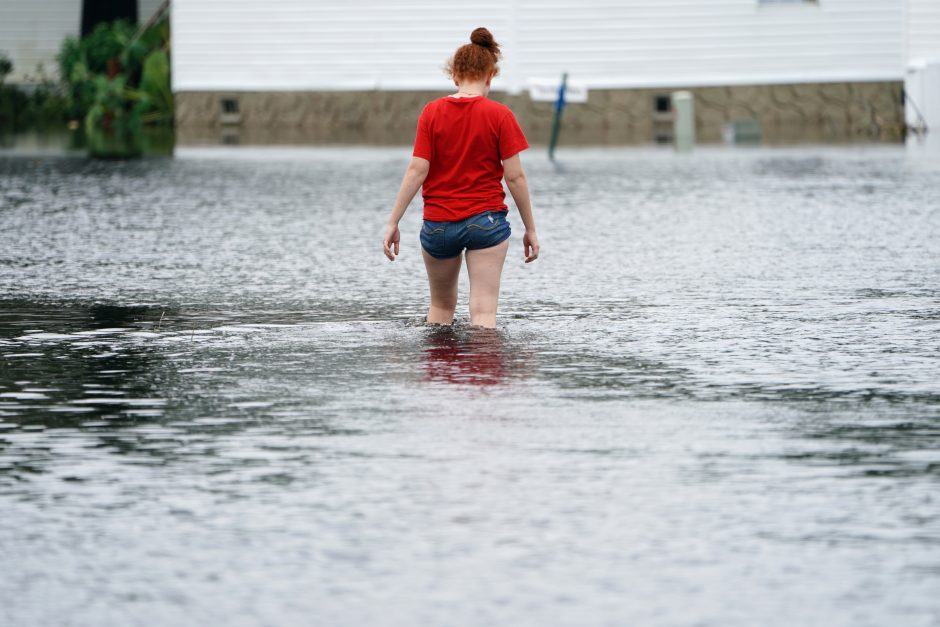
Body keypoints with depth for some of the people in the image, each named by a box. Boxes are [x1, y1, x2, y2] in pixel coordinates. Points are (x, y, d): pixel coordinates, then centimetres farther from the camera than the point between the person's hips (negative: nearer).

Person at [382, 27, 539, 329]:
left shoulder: (432, 112, -2)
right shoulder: (499, 115, -6)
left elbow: (417, 170, -7)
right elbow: (515, 176, -6)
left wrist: (393, 223, -2)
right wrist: (530, 228, 3)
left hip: (438, 224, 2)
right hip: (486, 221, -2)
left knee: (441, 305, 20)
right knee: (484, 311, -3)